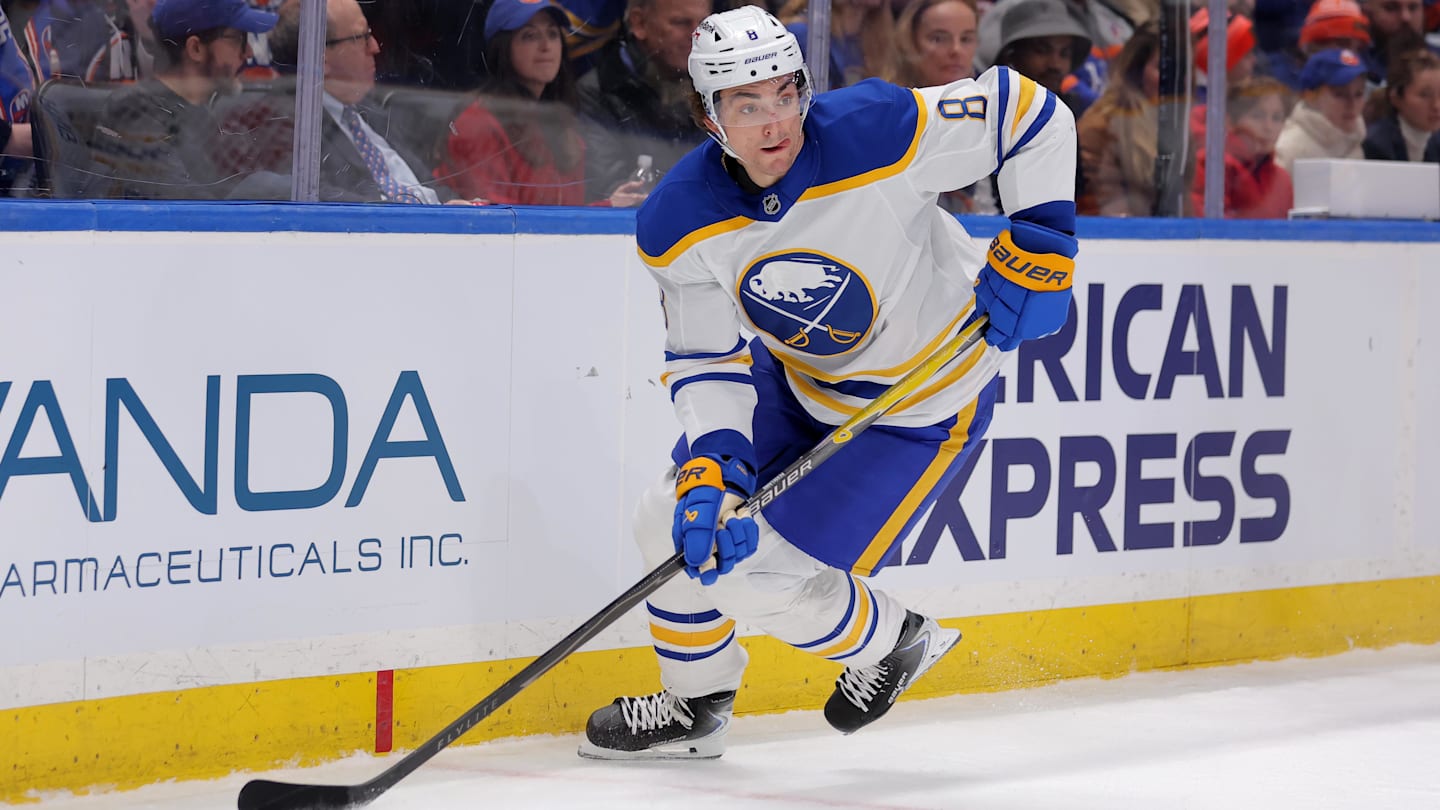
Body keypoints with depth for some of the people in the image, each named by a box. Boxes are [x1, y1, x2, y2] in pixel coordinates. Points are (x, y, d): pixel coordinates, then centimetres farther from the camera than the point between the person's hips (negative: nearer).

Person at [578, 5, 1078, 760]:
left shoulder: (877, 132, -32)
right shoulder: (677, 225, -19)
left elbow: (1027, 110, -21)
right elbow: (706, 360, -12)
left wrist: (1037, 246, -24)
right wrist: (712, 464, -28)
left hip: (923, 405, -5)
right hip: (796, 379, 5)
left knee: (761, 577, -11)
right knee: (675, 520, 5)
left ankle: (889, 642, 21)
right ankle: (694, 706, 32)